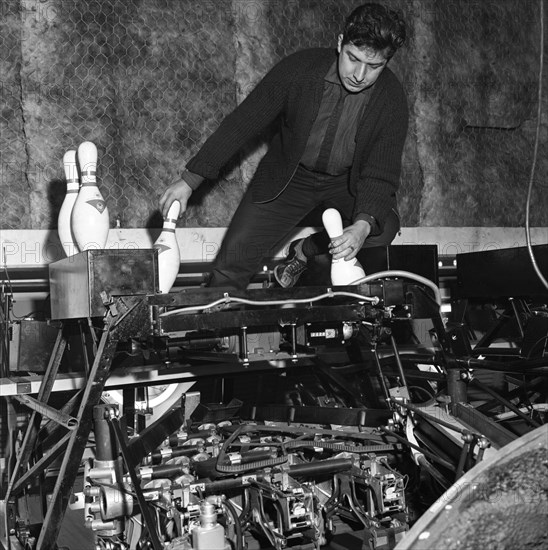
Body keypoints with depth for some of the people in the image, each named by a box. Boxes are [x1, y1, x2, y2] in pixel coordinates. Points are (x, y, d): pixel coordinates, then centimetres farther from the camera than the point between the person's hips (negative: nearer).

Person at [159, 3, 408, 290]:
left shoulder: (392, 99, -20)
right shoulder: (299, 68, -22)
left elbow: (381, 174, -20)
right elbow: (243, 123, -17)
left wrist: (363, 224, -42)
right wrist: (190, 179, -20)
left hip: (348, 180, 2)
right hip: (289, 176, -1)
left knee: (384, 228, -26)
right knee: (232, 263, -13)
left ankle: (305, 250, 2)